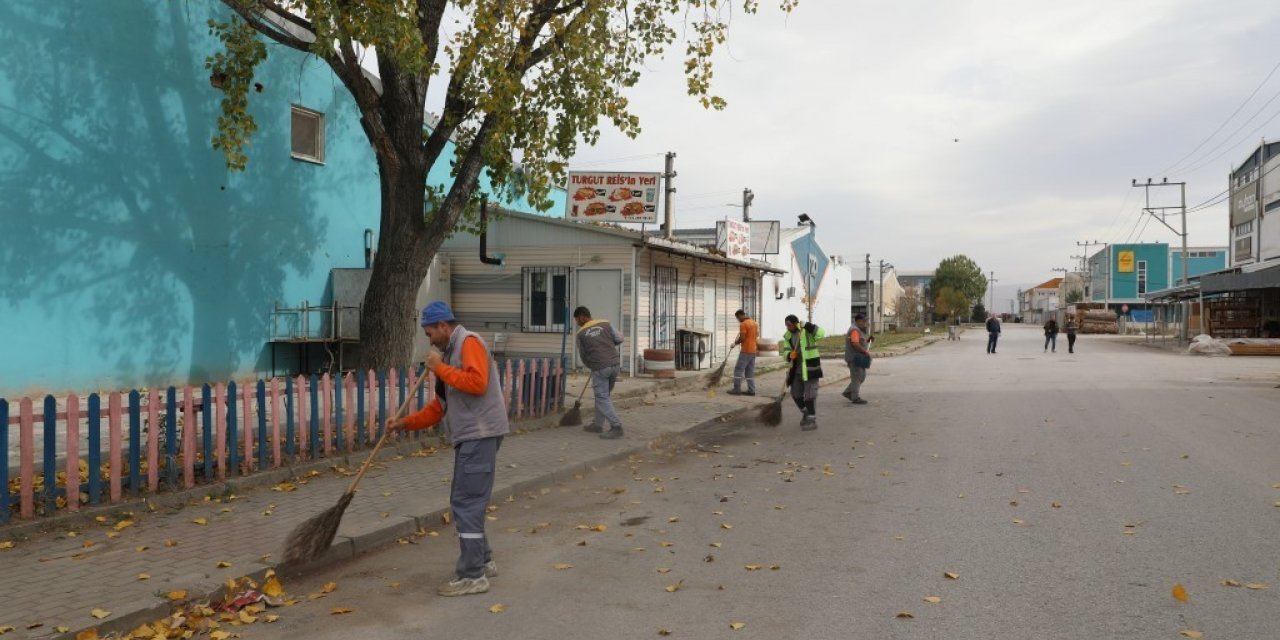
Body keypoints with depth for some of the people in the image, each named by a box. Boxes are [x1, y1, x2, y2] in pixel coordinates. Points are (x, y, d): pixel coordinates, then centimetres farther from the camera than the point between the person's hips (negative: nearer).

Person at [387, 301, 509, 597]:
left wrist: (440, 368, -14)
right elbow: (440, 406, 22)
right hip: (469, 436, 10)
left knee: (466, 503, -8)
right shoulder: (451, 351, 22)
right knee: (465, 502, 16)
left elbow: (477, 382, -24)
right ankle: (482, 561, 27)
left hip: (480, 434, -10)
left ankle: (473, 576, -4)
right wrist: (406, 423, 13)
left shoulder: (469, 342, -7)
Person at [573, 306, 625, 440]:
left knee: (602, 398, 1)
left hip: (599, 368, -5)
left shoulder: (581, 333, 3)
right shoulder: (606, 324, 8)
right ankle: (597, 424, 24)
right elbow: (619, 339, 7)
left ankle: (616, 427, -8)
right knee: (604, 395, 18)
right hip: (614, 364, 5)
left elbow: (583, 355, 11)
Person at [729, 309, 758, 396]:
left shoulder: (743, 324, -14)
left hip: (745, 351, -9)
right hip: (753, 351, 9)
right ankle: (751, 390, 8)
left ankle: (737, 389, -4)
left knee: (738, 370, -3)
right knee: (750, 371, 10)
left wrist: (735, 343, -3)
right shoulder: (754, 323, 13)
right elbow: (757, 337, 18)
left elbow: (742, 338, -17)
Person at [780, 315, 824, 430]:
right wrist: (789, 355, -19)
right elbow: (785, 352, 2)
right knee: (795, 394, 11)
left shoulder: (807, 330, -11)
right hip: (797, 369, 6)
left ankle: (812, 420, 2)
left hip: (810, 367, -6)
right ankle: (805, 413, 33)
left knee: (810, 394, -6)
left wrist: (811, 327, -42)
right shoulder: (787, 336, 5)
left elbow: (821, 334, -28)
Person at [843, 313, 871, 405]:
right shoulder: (855, 330, -16)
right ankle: (856, 398, 0)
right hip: (854, 358, -10)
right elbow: (855, 344, -25)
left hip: (858, 358, 10)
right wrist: (865, 352, -20)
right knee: (856, 377, -5)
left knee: (862, 376, 13)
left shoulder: (858, 330, 18)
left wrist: (867, 341, 3)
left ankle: (848, 392, 17)